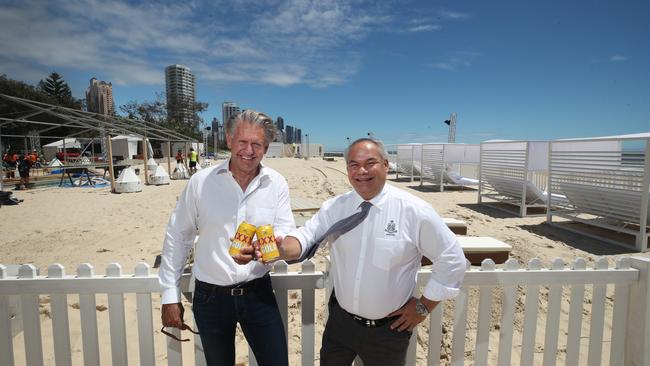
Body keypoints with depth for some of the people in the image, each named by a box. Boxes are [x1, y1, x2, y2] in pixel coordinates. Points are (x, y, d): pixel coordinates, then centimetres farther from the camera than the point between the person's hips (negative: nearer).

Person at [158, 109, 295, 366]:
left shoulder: (277, 184, -6)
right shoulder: (200, 181, -7)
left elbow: (287, 235, -8)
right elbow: (177, 238, 0)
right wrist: (170, 296, 1)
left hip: (258, 293, 0)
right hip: (210, 297, 0)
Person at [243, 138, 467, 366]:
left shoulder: (414, 211, -16)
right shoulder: (334, 207, -6)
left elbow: (452, 260, -9)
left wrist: (423, 306, -6)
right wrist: (282, 248, -36)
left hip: (389, 328, -2)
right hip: (340, 320, 3)